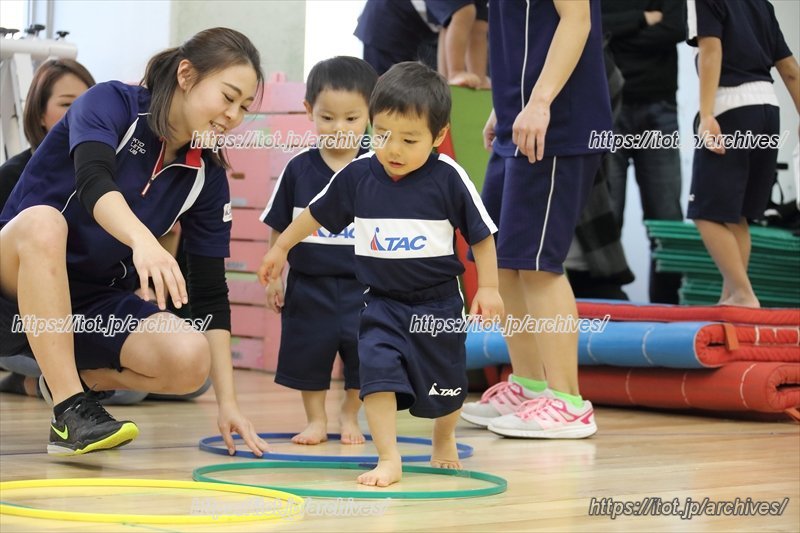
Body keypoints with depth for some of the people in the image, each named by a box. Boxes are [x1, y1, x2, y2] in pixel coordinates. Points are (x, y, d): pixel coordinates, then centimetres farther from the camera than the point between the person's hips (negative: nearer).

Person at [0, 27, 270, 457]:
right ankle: (70, 411, -34)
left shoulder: (207, 178, 1)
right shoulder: (110, 103, -11)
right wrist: (143, 240, -52)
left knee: (190, 360, -25)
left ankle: (78, 377, 4)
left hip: (97, 307, 4)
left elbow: (210, 293, 2)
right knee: (43, 221, -37)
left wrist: (227, 401, -4)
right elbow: (93, 182, -32)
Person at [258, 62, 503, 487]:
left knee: (444, 385, 13)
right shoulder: (357, 175, -7)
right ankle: (388, 459, -11)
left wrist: (488, 287, -7)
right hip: (381, 300, 1)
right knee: (377, 371, -18)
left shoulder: (448, 178, -15)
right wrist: (280, 248, 16)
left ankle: (444, 442, 42)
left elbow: (481, 235, -5)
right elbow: (317, 214, 9)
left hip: (438, 302, -1)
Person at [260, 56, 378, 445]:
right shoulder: (299, 169, -3)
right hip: (309, 285, 1)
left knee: (362, 355, 3)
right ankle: (315, 420, 24)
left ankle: (349, 416, 25)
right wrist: (273, 275, 3)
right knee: (308, 353, 8)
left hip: (361, 285, -1)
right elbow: (279, 228, 5)